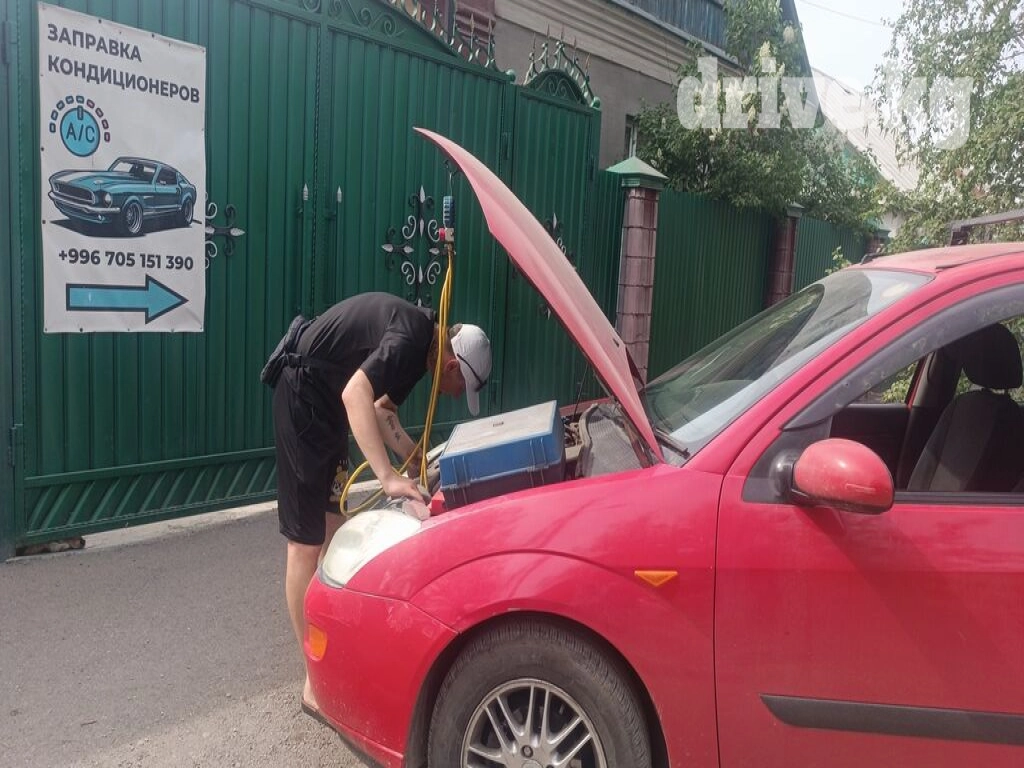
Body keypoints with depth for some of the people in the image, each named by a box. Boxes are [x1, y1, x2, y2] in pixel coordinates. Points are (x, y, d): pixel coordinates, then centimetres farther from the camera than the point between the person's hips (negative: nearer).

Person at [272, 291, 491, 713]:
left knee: (333, 529, 14)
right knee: (306, 543, -6)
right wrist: (388, 477, -39)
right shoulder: (411, 338, -22)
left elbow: (382, 409, 16)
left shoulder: (419, 337, 7)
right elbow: (355, 395, -36)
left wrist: (419, 462, 10)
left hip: (326, 406, 10)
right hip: (304, 398, -10)